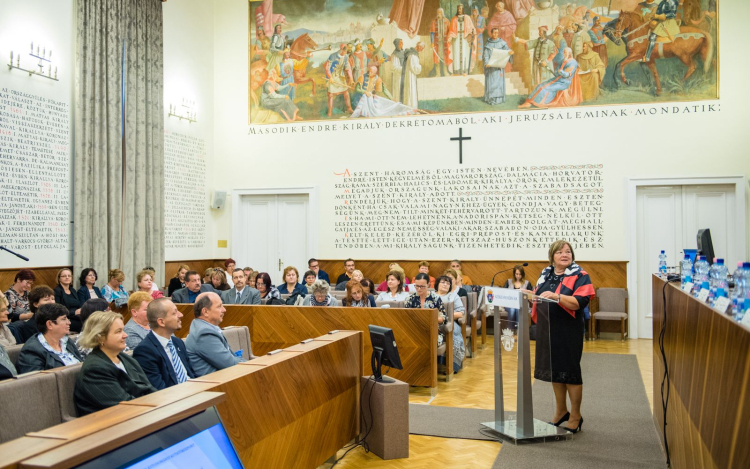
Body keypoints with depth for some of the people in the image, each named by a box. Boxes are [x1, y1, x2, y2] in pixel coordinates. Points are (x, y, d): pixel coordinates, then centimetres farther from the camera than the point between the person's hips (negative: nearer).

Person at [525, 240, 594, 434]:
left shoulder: (579, 276, -6)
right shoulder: (546, 275, 11)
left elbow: (579, 302, -19)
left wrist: (556, 296, -30)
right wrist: (531, 295, 0)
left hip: (568, 331, -6)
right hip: (547, 330, 6)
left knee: (569, 371, 1)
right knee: (553, 369, 13)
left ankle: (576, 416, 15)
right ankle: (561, 411, 29)